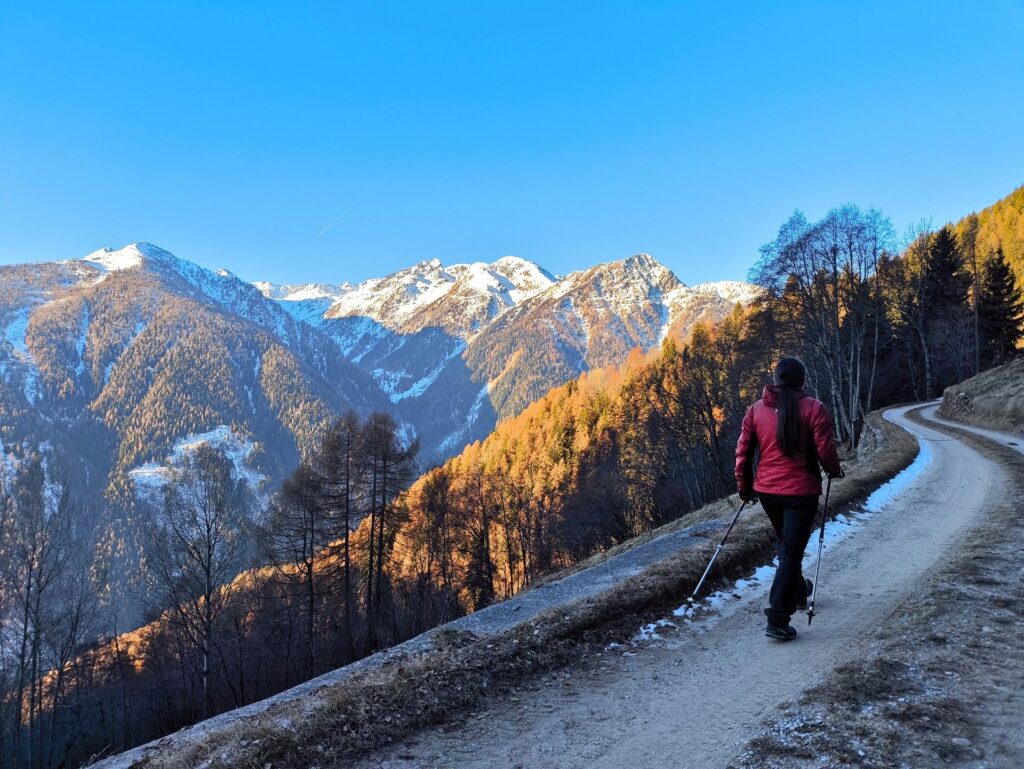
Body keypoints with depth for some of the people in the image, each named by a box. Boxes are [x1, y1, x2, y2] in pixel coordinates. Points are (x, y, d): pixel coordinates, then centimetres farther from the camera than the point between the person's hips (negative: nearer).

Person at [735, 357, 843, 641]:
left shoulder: (756, 409, 1)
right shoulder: (814, 408, -10)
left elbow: (743, 451, 2)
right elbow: (825, 450, -11)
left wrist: (744, 486, 13)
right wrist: (834, 471, 10)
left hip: (766, 490, 5)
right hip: (800, 492, -5)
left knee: (786, 545, 26)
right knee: (791, 552, -1)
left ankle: (797, 592, 47)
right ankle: (777, 621, -5)